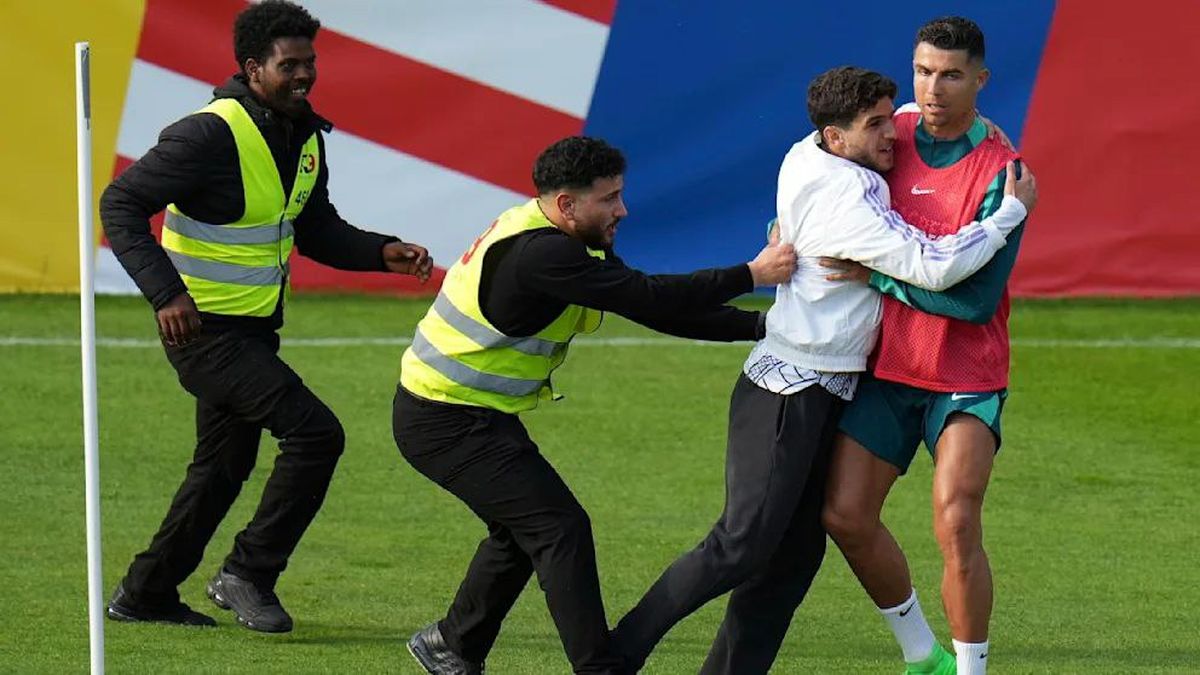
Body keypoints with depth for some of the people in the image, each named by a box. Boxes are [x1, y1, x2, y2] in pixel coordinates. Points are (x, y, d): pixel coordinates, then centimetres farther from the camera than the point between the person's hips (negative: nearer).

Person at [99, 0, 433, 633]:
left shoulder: (306, 139, 6)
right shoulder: (212, 135, -21)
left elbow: (316, 230, 18)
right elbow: (121, 204, -22)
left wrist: (382, 253, 0)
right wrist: (166, 292, -31)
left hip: (251, 330, 9)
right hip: (204, 328, -9)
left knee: (223, 466, 18)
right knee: (314, 432, -17)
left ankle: (144, 594, 31)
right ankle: (249, 574, -5)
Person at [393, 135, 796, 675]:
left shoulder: (577, 243, 5)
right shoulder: (539, 255, -27)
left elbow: (654, 307, 5)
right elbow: (648, 299, -30)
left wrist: (758, 326, -2)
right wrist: (751, 274, -24)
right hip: (448, 422, -11)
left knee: (523, 530, 22)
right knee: (561, 529, -13)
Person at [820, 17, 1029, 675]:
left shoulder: (999, 171, -13)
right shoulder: (891, 137, 2)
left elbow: (976, 298, -20)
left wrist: (879, 274, -19)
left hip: (967, 377, -5)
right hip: (888, 367, 5)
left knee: (955, 524, -19)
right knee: (845, 516, -2)